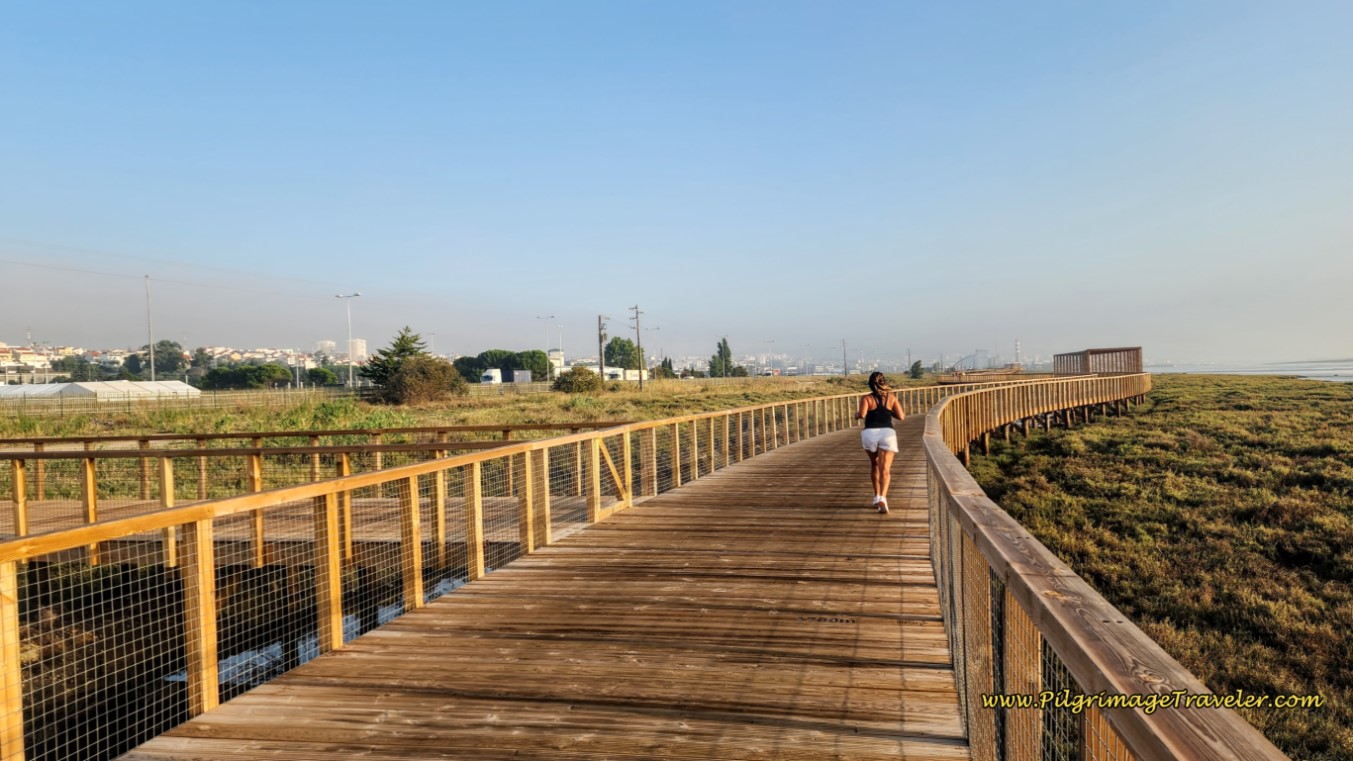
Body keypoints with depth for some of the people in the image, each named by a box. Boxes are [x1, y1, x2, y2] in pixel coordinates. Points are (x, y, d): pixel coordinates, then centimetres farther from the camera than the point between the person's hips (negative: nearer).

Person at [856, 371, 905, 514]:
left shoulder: (866, 398, 2)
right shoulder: (891, 397, 9)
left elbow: (862, 415, -14)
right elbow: (901, 416, 5)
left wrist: (856, 415, 9)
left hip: (870, 434, 0)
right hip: (887, 433, 0)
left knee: (874, 465, 24)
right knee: (885, 469, -7)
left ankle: (877, 496, 31)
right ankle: (882, 498, -28)